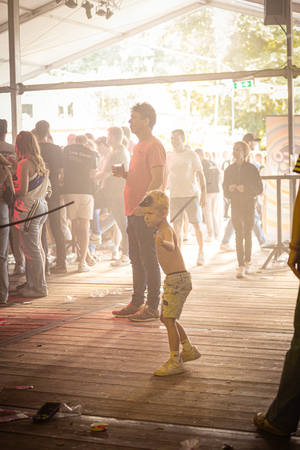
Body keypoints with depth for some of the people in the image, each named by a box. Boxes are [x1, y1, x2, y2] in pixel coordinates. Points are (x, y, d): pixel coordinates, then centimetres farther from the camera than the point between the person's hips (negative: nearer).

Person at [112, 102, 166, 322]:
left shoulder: (154, 146, -12)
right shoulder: (139, 146, 20)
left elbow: (158, 180, -20)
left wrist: (143, 205, -24)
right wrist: (124, 173, 10)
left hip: (146, 213, -10)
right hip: (134, 212, 10)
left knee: (149, 260, -5)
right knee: (136, 259, 13)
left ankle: (152, 308, 1)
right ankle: (137, 304, 22)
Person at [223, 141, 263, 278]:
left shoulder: (252, 168, -2)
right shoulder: (229, 170, 6)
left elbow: (259, 188, -3)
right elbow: (225, 190, 9)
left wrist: (246, 188, -19)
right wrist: (229, 189, -13)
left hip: (249, 205, -1)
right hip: (235, 205, 1)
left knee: (247, 234, 7)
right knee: (239, 235, -4)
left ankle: (247, 262, 24)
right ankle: (241, 266, -5)